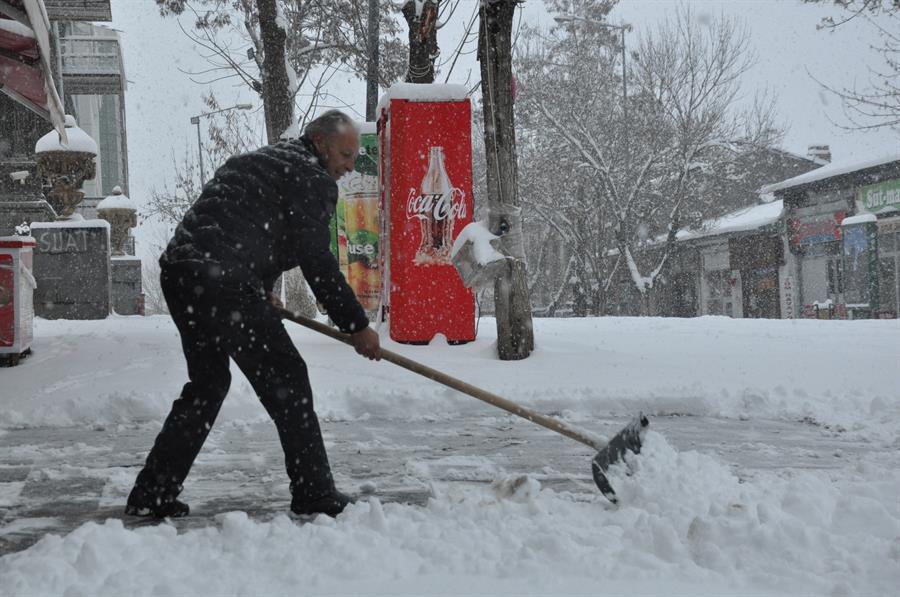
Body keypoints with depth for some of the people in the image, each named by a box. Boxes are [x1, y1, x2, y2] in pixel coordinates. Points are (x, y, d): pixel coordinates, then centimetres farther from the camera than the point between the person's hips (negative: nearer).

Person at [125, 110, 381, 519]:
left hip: (178, 268, 9)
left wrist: (260, 293, 34)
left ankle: (152, 495, 21)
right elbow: (317, 262, -5)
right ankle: (313, 494, 5)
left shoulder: (258, 161, 30)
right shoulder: (313, 178, 1)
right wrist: (356, 326, 1)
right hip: (222, 281, -9)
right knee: (285, 379, 0)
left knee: (207, 382, 20)